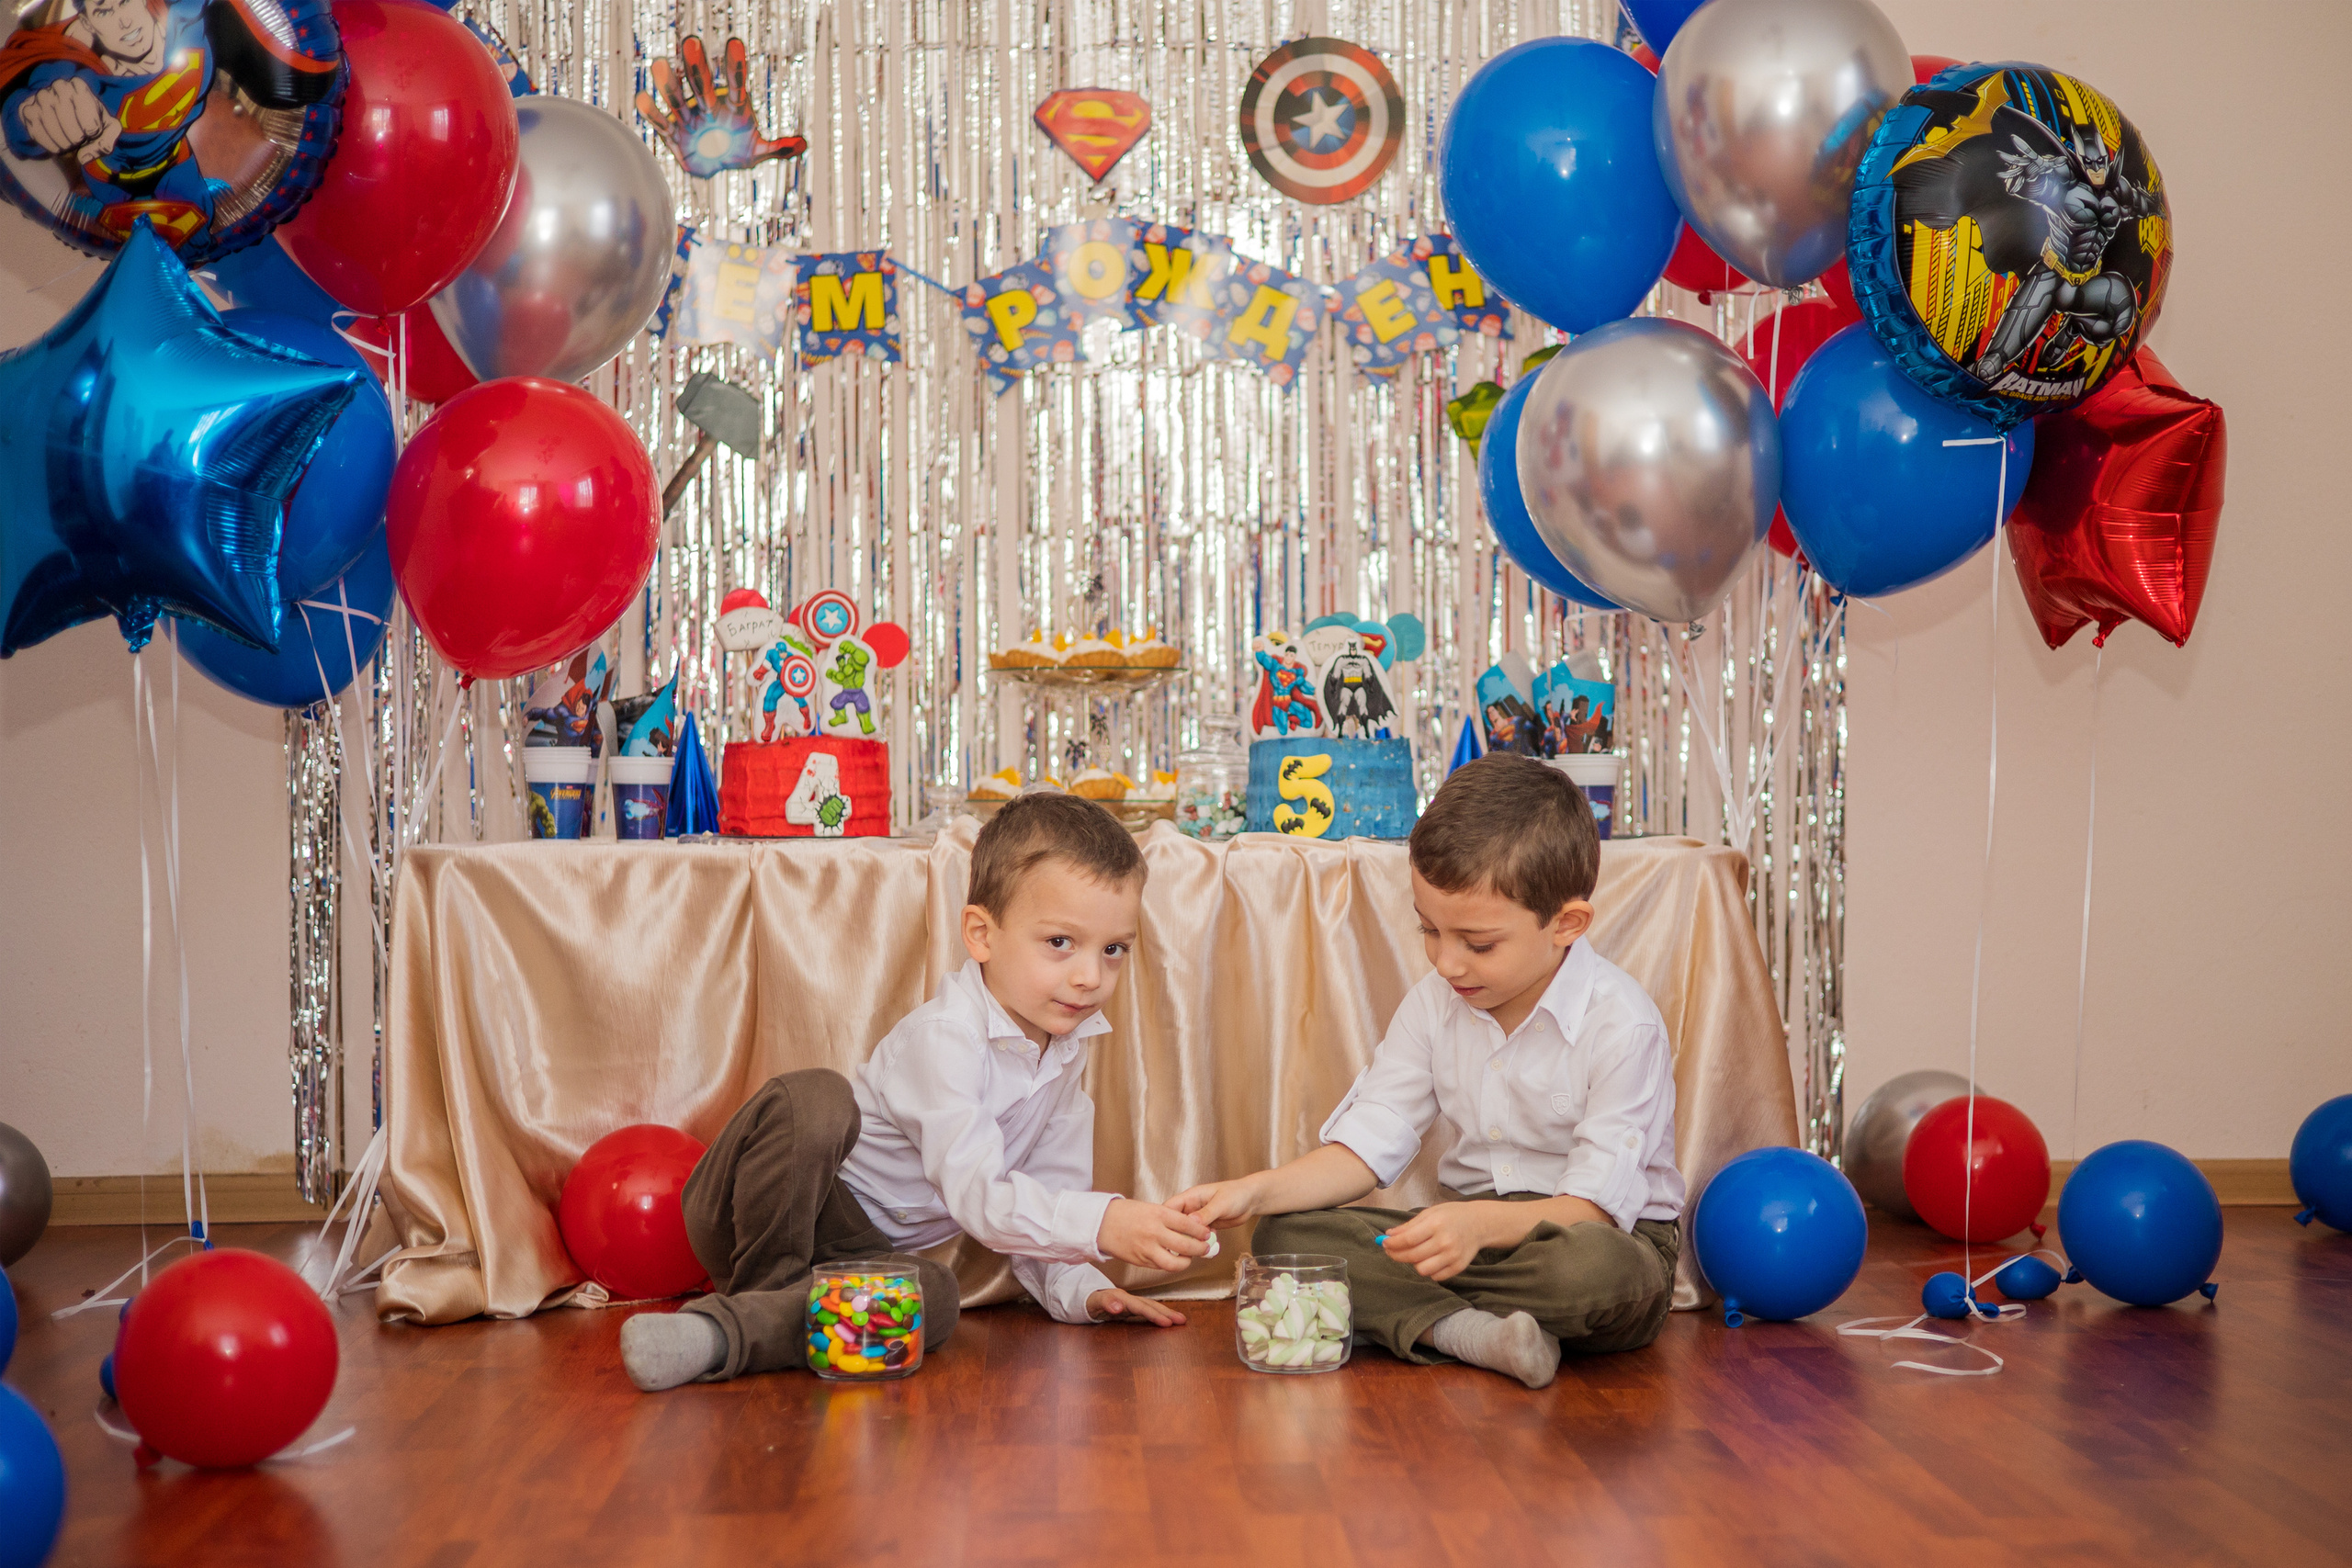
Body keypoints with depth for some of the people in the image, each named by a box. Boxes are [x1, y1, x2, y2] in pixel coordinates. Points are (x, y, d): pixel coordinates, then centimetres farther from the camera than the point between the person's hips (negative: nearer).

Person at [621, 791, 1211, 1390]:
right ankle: (765, 1295, -21)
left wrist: (1076, 1289, 0)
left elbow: (1046, 1193, 13)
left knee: (935, 1296, -30)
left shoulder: (1068, 1043, 3)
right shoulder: (945, 1035, -24)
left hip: (860, 1247, 6)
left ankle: (723, 1332, -31)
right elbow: (975, 1195, -33)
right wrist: (1102, 1224, -44)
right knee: (816, 1099, -38)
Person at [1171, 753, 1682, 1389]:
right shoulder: (1435, 1003, 2)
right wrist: (1255, 1191, -15)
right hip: (1469, 1222, 6)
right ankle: (1463, 1331, -32)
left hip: (1588, 1225, -5)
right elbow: (1368, 1143, 1)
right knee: (1286, 1232, -15)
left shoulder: (1621, 1024, -17)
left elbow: (1599, 1200, -21)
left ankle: (1402, 1311, -24)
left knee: (1603, 1269, -42)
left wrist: (1481, 1224, -39)